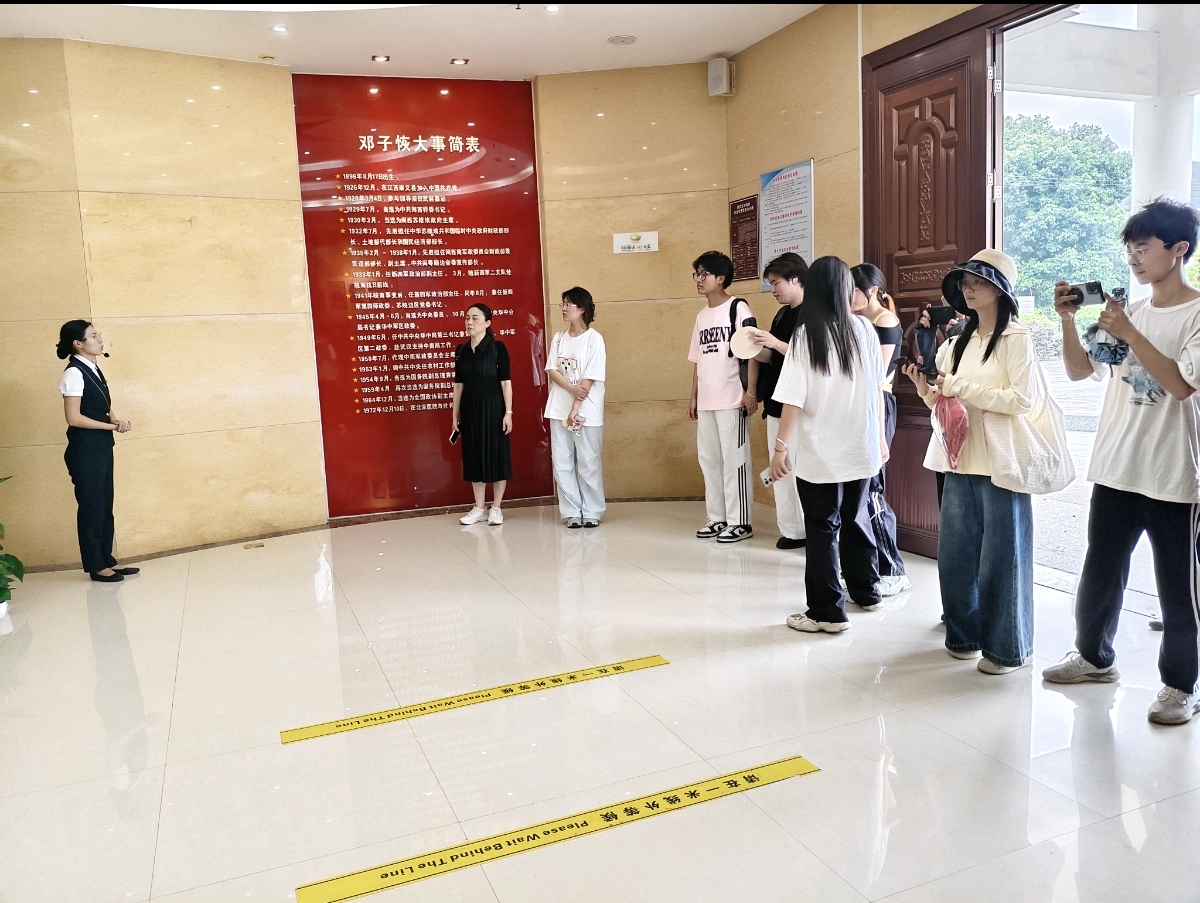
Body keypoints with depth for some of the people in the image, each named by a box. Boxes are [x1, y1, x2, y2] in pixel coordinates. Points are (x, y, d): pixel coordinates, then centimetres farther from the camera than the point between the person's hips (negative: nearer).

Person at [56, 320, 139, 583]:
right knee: (91, 506, 1)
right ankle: (96, 566, 11)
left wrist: (115, 421, -2)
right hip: (85, 449, -9)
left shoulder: (93, 369, 11)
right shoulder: (74, 373, -15)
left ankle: (106, 561, 22)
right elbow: (74, 418, -19)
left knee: (104, 505, 13)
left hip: (101, 447, 9)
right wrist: (112, 426, -14)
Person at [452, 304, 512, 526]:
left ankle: (496, 508, 13)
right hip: (470, 409, 5)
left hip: (492, 408, -5)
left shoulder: (497, 348, -7)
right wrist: (456, 414, 9)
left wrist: (508, 412, -13)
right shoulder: (461, 351, 7)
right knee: (474, 456, 9)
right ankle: (479, 508, 19)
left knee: (496, 455, 2)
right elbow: (459, 384, 10)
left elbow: (506, 382, -8)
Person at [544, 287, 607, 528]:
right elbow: (552, 371, 2)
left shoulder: (594, 339, -6)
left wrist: (575, 410, -15)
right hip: (559, 410, 5)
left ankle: (592, 512, 12)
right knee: (562, 463, 4)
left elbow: (590, 379, -11)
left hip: (586, 412, -5)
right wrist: (572, 388, -16)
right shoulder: (558, 339, 10)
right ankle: (572, 512, 13)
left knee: (588, 464, 1)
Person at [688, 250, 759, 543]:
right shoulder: (702, 316, 17)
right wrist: (694, 396, 15)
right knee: (709, 459, 10)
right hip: (706, 401, 8)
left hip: (732, 399, -7)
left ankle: (741, 522, 4)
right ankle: (718, 518, 19)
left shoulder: (738, 308, -5)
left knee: (734, 459, -3)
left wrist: (751, 391, -16)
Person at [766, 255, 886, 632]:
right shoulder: (864, 329, 0)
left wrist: (781, 446, -9)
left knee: (823, 528, 4)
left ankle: (828, 612, 10)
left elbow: (794, 399, -15)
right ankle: (867, 591, 35)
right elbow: (877, 388, 7)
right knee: (856, 519, 21)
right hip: (862, 449, 5)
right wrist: (880, 437, 18)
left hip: (819, 453, -4)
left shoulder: (806, 335, -11)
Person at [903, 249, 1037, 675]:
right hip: (960, 461, 6)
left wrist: (961, 387, -17)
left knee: (1000, 557, 1)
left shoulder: (1016, 338, -5)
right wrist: (926, 388, -3)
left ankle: (1007, 647, 14)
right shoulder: (959, 342, 14)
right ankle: (966, 635, 25)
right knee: (955, 552, 10)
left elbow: (1022, 399, -16)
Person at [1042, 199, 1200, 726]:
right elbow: (1078, 371, 8)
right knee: (1100, 570, 15)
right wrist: (1068, 321, -6)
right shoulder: (1127, 312, 9)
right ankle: (1094, 656, 33)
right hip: (1115, 469, 6)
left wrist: (1128, 334, -21)